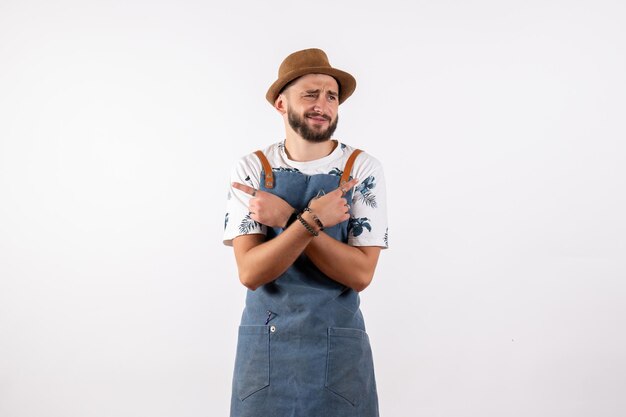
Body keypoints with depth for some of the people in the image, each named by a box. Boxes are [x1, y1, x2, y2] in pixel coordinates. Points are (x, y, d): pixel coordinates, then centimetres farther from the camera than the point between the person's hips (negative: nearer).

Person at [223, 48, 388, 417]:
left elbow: (360, 273, -13)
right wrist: (312, 219, -24)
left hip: (339, 348, 0)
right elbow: (250, 273, -13)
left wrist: (287, 219, -19)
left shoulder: (364, 169, -7)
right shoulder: (251, 170, -5)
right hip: (264, 346, 1)